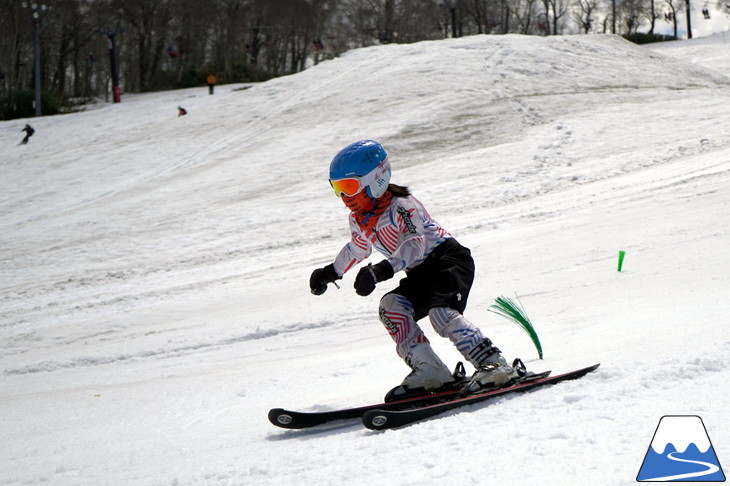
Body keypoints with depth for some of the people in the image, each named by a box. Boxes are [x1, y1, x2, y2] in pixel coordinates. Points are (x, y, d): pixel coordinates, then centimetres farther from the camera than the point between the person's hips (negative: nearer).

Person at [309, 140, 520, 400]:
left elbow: (415, 243, -36)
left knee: (441, 312, -30)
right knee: (391, 307, -13)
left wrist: (382, 270, -50)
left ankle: (494, 365, -30)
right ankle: (429, 371, -14)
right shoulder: (359, 219, 6)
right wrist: (330, 273, 33)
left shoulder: (401, 206, -20)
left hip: (450, 259, -8)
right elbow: (357, 248, 29)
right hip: (422, 273, 9)